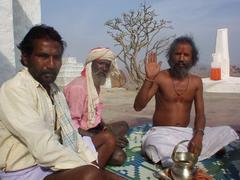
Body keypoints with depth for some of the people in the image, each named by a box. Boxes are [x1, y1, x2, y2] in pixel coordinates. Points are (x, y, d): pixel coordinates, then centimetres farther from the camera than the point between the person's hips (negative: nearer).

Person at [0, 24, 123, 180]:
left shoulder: (54, 90, 6)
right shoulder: (14, 90, -20)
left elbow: (70, 134, 5)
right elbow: (44, 148, -29)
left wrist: (94, 163, -8)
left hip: (53, 163, 9)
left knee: (108, 139, 13)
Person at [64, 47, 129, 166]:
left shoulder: (96, 84, 9)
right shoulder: (78, 87, -21)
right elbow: (71, 124, -26)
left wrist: (105, 126, -4)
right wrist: (100, 138, -26)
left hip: (92, 130, 10)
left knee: (123, 125, 14)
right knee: (118, 156, -23)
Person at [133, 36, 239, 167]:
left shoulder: (196, 81, 5)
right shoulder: (160, 77, -7)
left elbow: (200, 114, 3)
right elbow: (138, 106, -15)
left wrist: (198, 135, -17)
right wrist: (149, 78, -26)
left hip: (186, 133, 5)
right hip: (161, 133, -4)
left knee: (227, 132, -10)